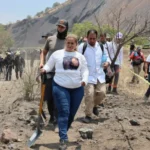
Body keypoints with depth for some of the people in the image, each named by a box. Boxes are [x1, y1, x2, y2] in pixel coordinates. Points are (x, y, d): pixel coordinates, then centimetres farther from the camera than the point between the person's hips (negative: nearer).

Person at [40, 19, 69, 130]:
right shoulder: (50, 39, 6)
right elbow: (44, 52, 17)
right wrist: (42, 63, 1)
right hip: (49, 72, 3)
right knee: (49, 97, 10)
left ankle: (57, 122, 0)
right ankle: (52, 116, 32)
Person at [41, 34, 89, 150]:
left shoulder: (80, 56, 10)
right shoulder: (57, 54, 3)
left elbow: (85, 70, 6)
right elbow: (49, 66, 4)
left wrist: (84, 80, -13)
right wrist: (44, 69, -18)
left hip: (77, 88, 4)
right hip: (60, 87, -3)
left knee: (72, 113, 11)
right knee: (64, 112, -11)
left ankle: (63, 133, 29)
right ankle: (63, 139, -10)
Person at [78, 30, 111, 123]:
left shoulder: (101, 47, 8)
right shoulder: (82, 47, -5)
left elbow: (107, 57, 19)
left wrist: (107, 62, -4)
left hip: (100, 75, 4)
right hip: (88, 76, -4)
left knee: (102, 92, -2)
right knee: (89, 94, -10)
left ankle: (95, 105, 30)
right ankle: (88, 115, 4)